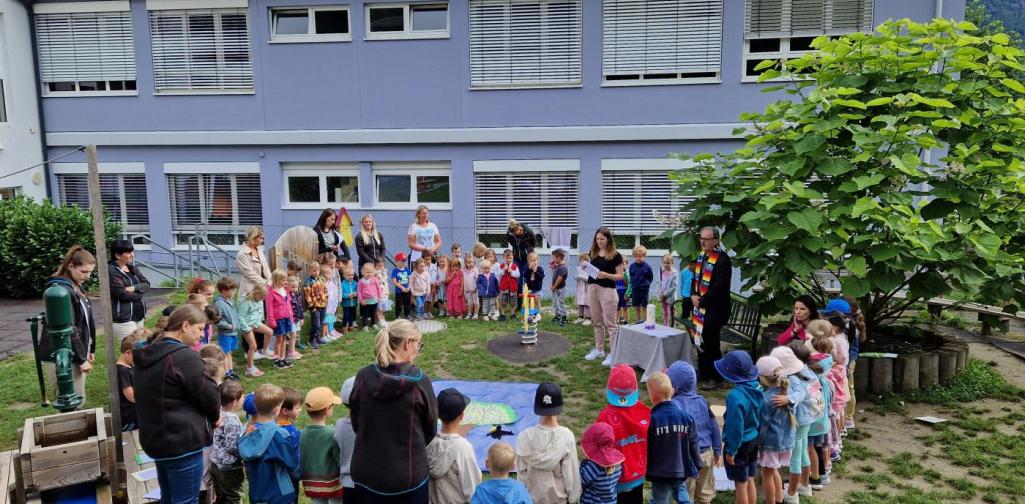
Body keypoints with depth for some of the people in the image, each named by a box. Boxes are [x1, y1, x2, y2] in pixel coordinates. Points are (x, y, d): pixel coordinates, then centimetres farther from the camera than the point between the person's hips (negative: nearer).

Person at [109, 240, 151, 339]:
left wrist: (134, 288, -14)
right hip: (123, 319, -7)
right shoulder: (111, 271, -12)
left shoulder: (132, 268, 13)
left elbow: (147, 285, 6)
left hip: (139, 316, 7)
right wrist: (139, 292, -2)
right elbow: (123, 294, -18)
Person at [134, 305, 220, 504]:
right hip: (182, 443, -9)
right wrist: (215, 416, 6)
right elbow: (209, 396, -16)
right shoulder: (184, 356, -21)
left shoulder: (148, 354, 8)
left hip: (154, 439, 9)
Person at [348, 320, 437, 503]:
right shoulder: (420, 380, -14)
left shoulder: (363, 376, -8)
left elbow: (356, 424, 5)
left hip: (365, 473, 3)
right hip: (409, 476, -2)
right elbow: (430, 430, -2)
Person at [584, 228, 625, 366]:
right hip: (592, 289, 6)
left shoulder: (615, 256, -7)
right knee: (597, 322, 15)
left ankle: (613, 354, 0)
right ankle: (599, 350, 26)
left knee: (610, 323, -3)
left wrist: (606, 275, -22)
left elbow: (620, 276, -8)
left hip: (607, 291, -6)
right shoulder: (593, 253, 9)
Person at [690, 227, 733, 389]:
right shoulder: (701, 256, 10)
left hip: (713, 309, -8)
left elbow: (720, 286, -20)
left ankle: (717, 378, 10)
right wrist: (693, 295, 1)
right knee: (701, 342, 15)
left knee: (711, 345, -2)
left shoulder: (722, 259, -16)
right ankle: (703, 374, 28)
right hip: (700, 308, 8)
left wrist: (702, 301, -15)